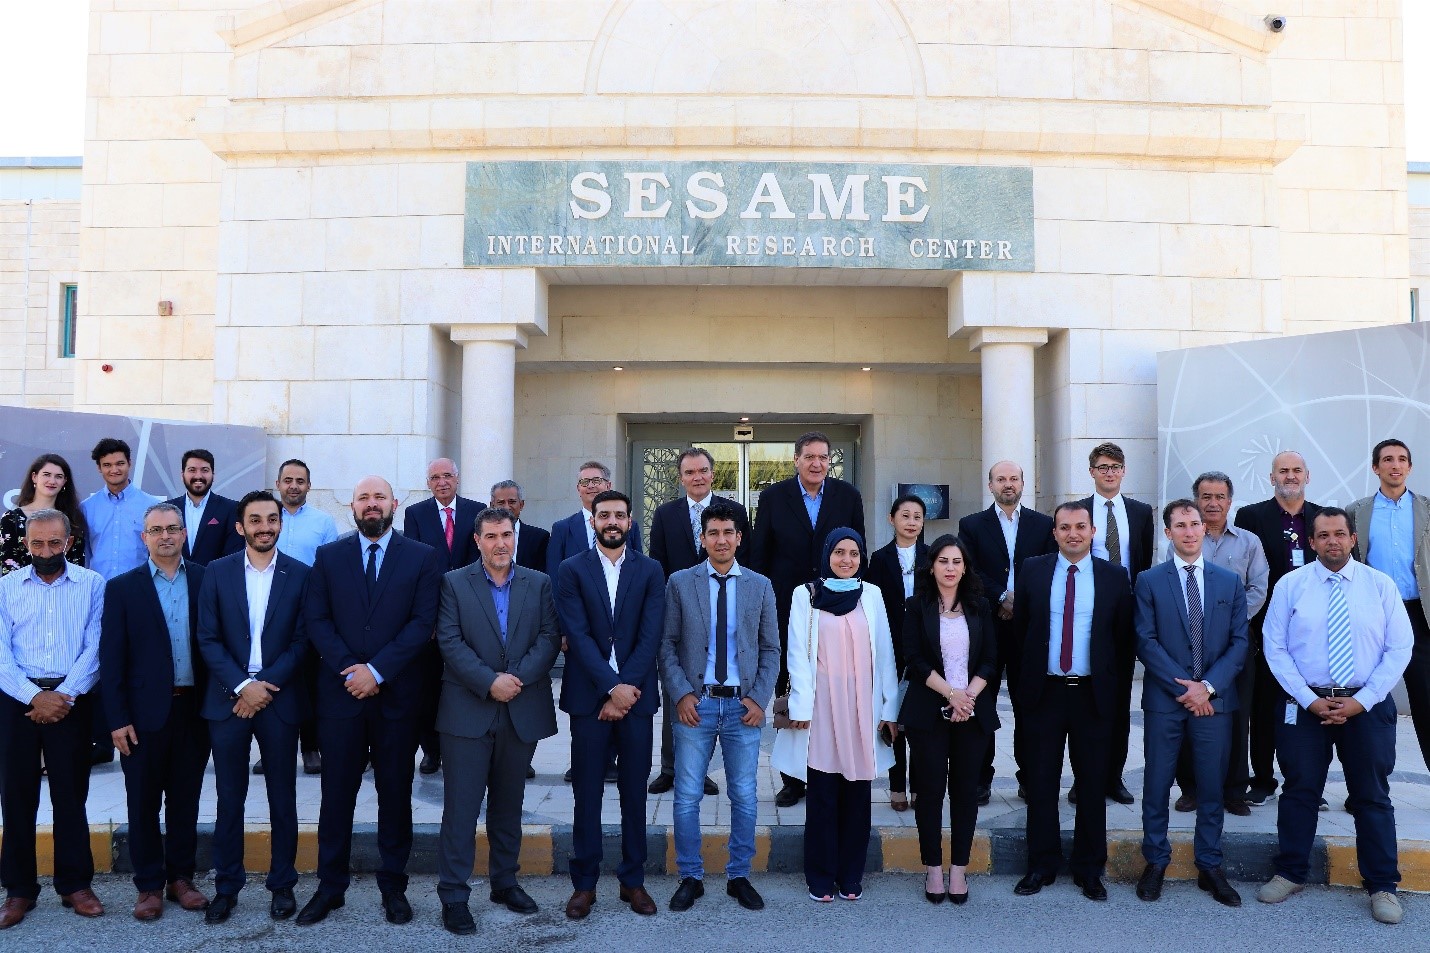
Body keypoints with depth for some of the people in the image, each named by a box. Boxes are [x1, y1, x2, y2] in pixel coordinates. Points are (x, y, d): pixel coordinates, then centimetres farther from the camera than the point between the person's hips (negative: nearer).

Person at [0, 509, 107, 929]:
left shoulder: (91, 584, 2)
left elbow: (94, 647, -4)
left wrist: (63, 697, -13)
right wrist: (35, 696, -13)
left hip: (72, 699, -1)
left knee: (71, 792, 4)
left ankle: (75, 883, 15)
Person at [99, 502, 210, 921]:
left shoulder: (206, 580, 3)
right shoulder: (122, 588, 1)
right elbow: (111, 658, -1)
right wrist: (117, 718, -7)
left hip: (194, 708, 1)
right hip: (145, 712, -1)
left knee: (185, 799, 11)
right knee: (143, 802, 8)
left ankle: (180, 877, 24)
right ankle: (149, 885, 20)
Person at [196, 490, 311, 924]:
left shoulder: (300, 574, 1)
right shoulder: (217, 572, 3)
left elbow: (302, 641, -2)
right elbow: (208, 639, -1)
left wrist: (266, 686, -11)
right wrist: (243, 685, -12)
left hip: (280, 700, 0)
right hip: (228, 697, 1)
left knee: (283, 798, 7)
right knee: (230, 798, 8)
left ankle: (282, 885, 19)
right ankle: (226, 886, 20)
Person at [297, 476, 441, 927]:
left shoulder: (422, 557, 1)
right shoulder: (328, 556, 7)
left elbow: (423, 622, -7)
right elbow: (316, 619, 0)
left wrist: (376, 670, -14)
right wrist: (349, 670, -12)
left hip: (397, 694, -1)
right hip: (340, 693, 1)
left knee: (395, 793, 8)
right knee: (337, 793, 7)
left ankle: (393, 886, 20)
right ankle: (330, 886, 20)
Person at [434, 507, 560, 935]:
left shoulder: (539, 584, 7)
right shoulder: (454, 583, 1)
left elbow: (549, 637, -1)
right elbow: (450, 641, -8)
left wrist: (517, 678, -15)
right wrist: (490, 682, -17)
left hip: (523, 712, 3)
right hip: (468, 711, -2)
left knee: (509, 803, 14)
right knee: (462, 805, 0)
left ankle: (504, 881, 28)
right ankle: (453, 895, 8)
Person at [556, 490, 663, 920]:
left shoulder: (650, 571, 5)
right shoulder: (572, 570, 1)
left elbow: (650, 637, -3)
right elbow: (578, 635, -8)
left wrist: (627, 687, -12)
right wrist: (611, 687, -15)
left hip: (636, 695, 1)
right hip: (589, 696, -1)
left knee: (635, 791, 8)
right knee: (587, 793, 6)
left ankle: (633, 880, 21)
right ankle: (584, 883, 18)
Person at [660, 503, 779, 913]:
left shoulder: (760, 586, 6)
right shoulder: (680, 583, 2)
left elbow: (770, 648, 7)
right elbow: (667, 644, 1)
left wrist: (760, 698, -3)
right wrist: (680, 694, -9)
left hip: (743, 705, 1)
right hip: (695, 703, -1)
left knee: (745, 797, 7)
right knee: (687, 797, 4)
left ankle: (739, 877, 23)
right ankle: (690, 878, 19)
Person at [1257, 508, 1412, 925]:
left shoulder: (1381, 585, -1)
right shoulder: (1290, 585, -2)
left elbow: (1400, 648, -3)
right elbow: (1275, 647, -3)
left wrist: (1361, 701, -11)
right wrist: (1310, 700, -11)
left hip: (1367, 705, 0)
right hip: (1305, 705, 0)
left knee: (1372, 796, 10)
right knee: (1299, 792, 9)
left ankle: (1382, 886, 23)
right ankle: (1291, 874, 23)